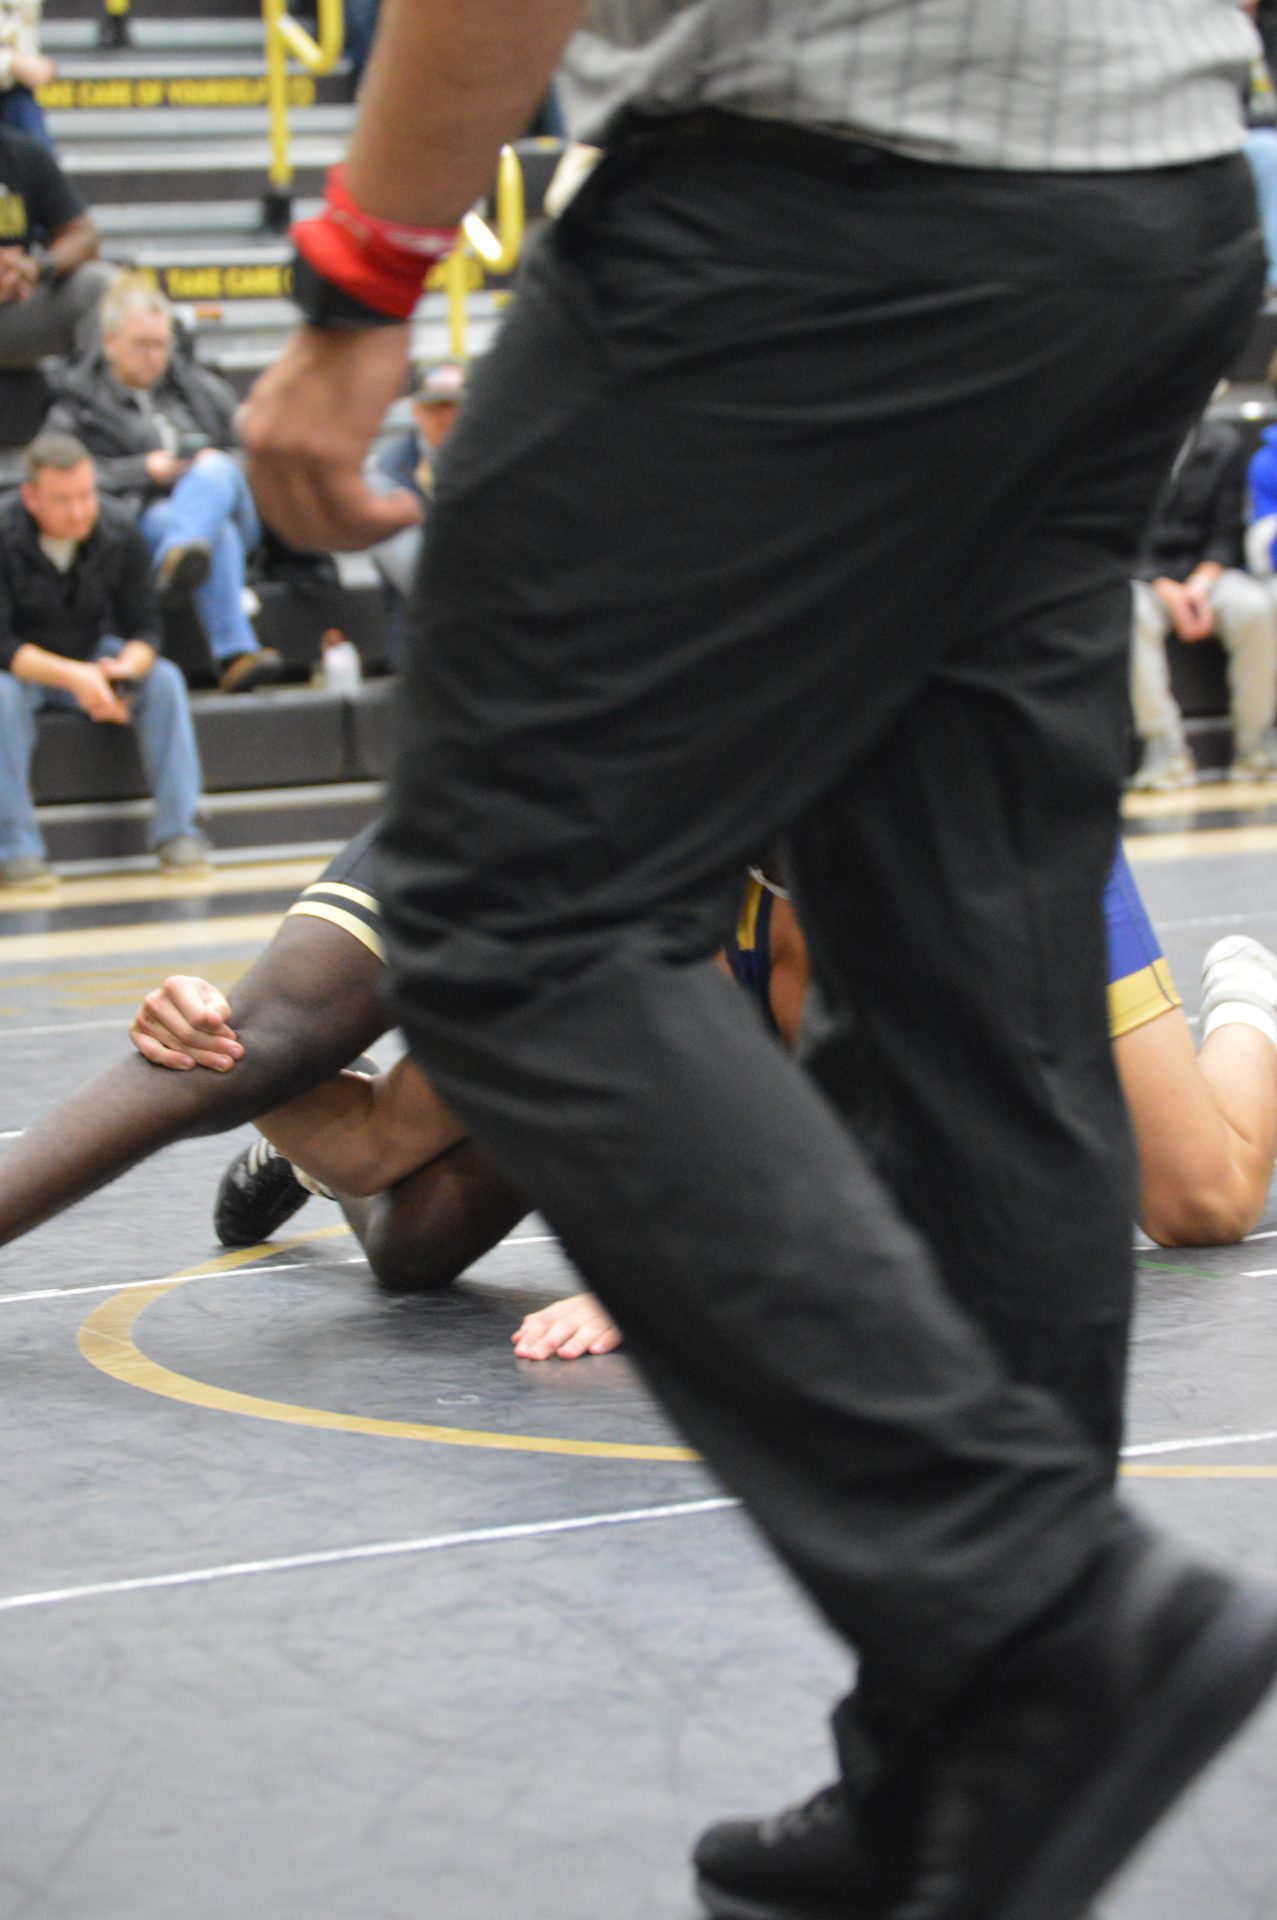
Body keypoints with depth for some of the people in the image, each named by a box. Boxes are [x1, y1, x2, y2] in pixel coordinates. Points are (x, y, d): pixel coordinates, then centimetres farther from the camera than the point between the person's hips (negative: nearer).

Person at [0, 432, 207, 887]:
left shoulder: (118, 533, -14)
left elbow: (143, 628, -10)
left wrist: (125, 669, -34)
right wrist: (74, 678, -40)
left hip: (93, 657, 3)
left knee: (164, 679, -21)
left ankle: (178, 832, -16)